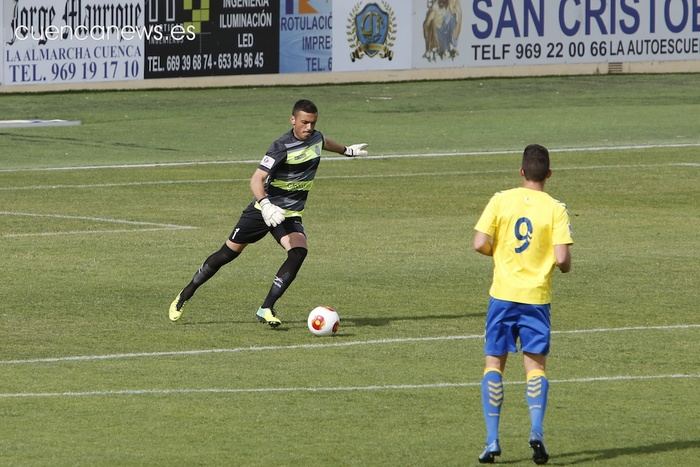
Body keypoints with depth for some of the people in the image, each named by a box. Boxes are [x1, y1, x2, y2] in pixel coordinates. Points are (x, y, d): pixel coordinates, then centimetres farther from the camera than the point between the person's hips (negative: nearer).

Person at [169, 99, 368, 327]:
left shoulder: (316, 138, 1)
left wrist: (346, 150, 46)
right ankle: (184, 296, 21)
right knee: (229, 252, 3)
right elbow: (257, 178, -31)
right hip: (264, 209, -5)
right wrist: (265, 205, -48)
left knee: (299, 252, -23)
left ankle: (266, 309, -20)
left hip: (290, 214, 5)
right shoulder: (282, 147, -22)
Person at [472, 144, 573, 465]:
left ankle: (492, 441, 2)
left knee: (494, 363, 9)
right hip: (537, 297, 0)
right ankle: (536, 431, -13)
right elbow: (562, 259, -12)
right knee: (535, 366, 8)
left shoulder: (501, 200, -3)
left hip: (503, 294, 0)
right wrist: (564, 266, 12)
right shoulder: (555, 209, -5)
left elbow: (480, 244, -9)